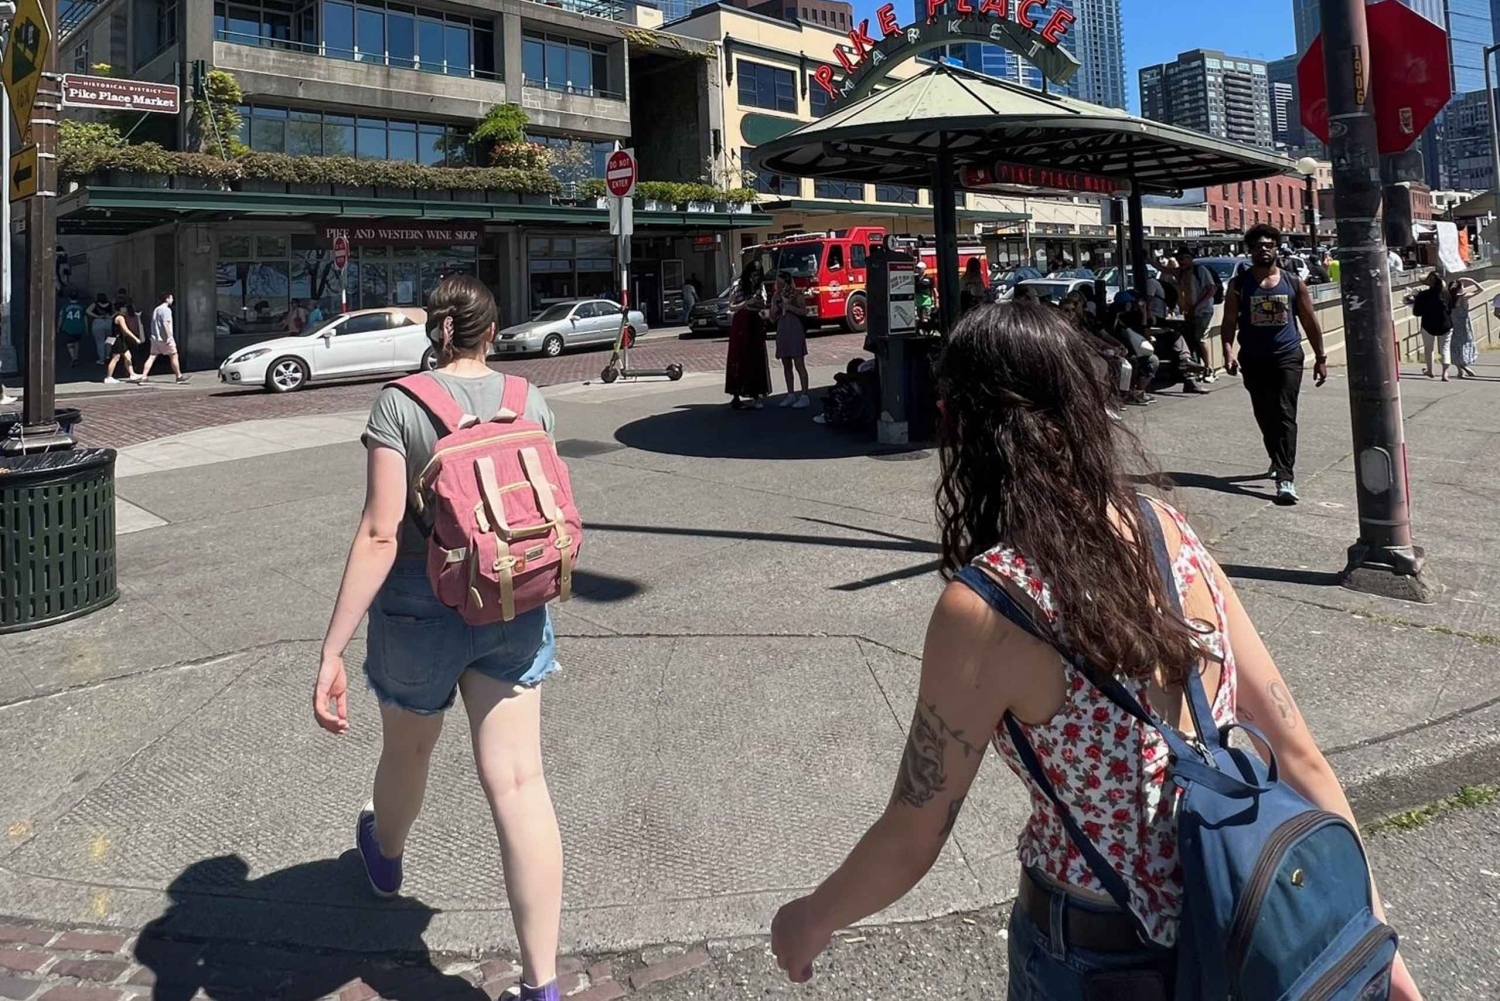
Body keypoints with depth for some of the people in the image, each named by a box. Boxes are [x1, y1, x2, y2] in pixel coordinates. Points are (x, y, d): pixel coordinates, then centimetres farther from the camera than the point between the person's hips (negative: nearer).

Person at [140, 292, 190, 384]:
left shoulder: (156, 309, 19)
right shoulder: (166, 309, -10)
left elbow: (155, 324, 22)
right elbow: (165, 323, -21)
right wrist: (169, 336, -24)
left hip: (155, 337, 8)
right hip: (164, 338, -8)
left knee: (152, 357, 3)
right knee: (174, 356, 3)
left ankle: (143, 377, -5)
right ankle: (179, 377, 10)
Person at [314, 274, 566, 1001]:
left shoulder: (399, 403, -10)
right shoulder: (529, 402, 0)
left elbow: (380, 533, -18)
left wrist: (331, 653, -16)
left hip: (419, 606, -1)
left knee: (407, 750, 25)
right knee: (518, 783, -1)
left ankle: (385, 857, 57)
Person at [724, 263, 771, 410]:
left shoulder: (760, 288, 8)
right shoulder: (738, 286, -3)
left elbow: (763, 306, 14)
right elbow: (731, 307, -6)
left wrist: (761, 304, -9)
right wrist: (747, 303, -19)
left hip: (756, 326, 4)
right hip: (741, 326, -4)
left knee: (756, 360, 4)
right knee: (739, 360, -3)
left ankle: (755, 395, 9)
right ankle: (736, 396, -1)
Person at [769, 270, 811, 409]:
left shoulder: (796, 294, -3)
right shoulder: (776, 297, 11)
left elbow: (804, 311, -10)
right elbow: (773, 319, 11)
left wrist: (789, 307, -16)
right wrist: (774, 310, -9)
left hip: (795, 331, -6)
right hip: (782, 332, 6)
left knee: (799, 365, -8)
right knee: (786, 365, 9)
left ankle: (804, 396, -9)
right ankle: (791, 395, 16)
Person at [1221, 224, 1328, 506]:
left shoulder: (1293, 283, 5)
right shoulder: (1239, 284, 3)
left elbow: (1310, 321, 9)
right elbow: (1230, 321, -2)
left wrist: (1320, 358, 8)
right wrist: (1229, 351, -19)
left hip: (1287, 356, -1)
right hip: (1253, 359, 2)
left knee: (1285, 415, -12)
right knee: (1265, 416, 13)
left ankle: (1285, 478, -18)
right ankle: (1279, 461, 36)